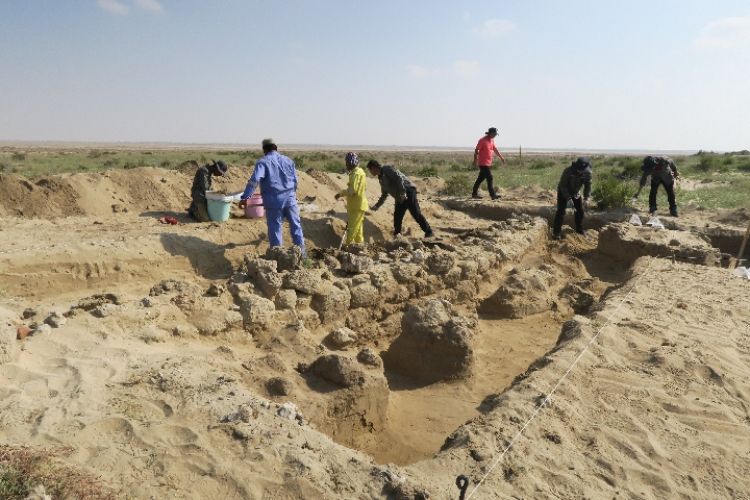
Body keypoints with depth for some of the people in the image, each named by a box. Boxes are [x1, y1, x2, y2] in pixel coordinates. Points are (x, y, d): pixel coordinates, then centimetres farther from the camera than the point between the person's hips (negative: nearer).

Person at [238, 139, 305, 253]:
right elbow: (295, 180, 17)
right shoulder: (288, 160, 13)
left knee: (274, 228, 5)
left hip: (273, 201, -3)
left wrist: (244, 197, -17)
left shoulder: (263, 162, -2)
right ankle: (301, 252, 18)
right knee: (295, 226, 12)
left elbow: (254, 180, -15)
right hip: (290, 199, 4)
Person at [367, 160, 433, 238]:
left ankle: (428, 232, -6)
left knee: (416, 214, -12)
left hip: (408, 191, -9)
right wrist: (377, 205, 30)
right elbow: (384, 195, 30)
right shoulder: (381, 179, 21)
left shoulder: (386, 169, -5)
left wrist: (402, 192, -24)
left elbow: (399, 177, -18)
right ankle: (397, 234, 16)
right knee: (397, 217, 6)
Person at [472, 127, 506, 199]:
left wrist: (501, 157, 22)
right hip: (483, 163, -9)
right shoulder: (482, 140, -13)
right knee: (489, 178, -11)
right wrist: (475, 161, -19)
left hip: (488, 163, 9)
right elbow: (476, 150, -14)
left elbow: (495, 149, 23)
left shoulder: (492, 140, 13)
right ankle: (493, 195, -11)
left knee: (481, 178, 12)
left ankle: (474, 193, 19)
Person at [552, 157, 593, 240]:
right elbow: (562, 185, -28)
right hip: (563, 191, -5)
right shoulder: (568, 171, -36)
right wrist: (568, 197, -33)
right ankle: (556, 232, -7)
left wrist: (586, 199, -21)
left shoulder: (588, 173, -23)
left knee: (580, 210, 7)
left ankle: (579, 229, 25)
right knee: (561, 211, -12)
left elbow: (588, 186, -11)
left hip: (576, 192, 5)